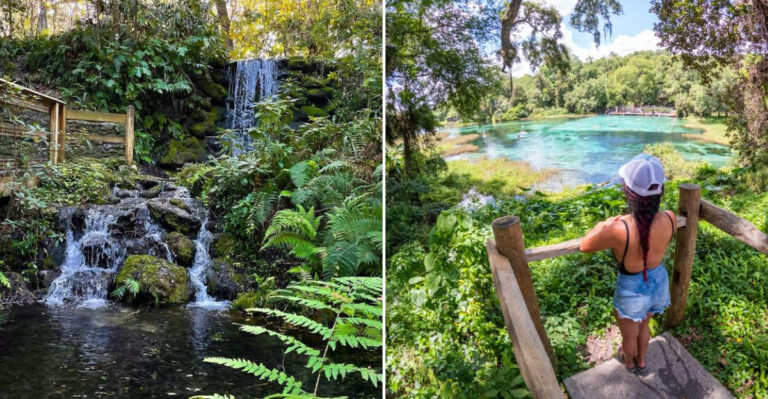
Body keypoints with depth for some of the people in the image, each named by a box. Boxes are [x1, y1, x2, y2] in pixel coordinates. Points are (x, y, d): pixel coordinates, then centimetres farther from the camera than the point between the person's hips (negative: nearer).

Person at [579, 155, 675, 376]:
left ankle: (630, 364, 59)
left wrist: (602, 225, -1)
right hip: (658, 283, 4)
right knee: (643, 325, 36)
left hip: (632, 291, -4)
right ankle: (642, 364, 59)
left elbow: (584, 246, -17)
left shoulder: (618, 229, -38)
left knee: (629, 336, 29)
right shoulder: (669, 218, -25)